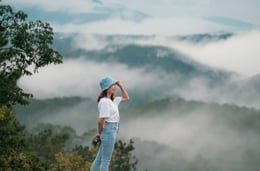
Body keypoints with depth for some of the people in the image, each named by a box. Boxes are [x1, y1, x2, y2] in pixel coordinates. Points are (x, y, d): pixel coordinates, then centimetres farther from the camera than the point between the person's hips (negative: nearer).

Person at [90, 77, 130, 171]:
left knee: (100, 158, 16)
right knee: (106, 160, 0)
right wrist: (99, 132, -6)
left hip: (112, 131, 9)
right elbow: (101, 120, -22)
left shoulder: (112, 100, 11)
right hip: (109, 130, -9)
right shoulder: (105, 101, -18)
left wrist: (121, 86, 11)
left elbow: (126, 98, 24)